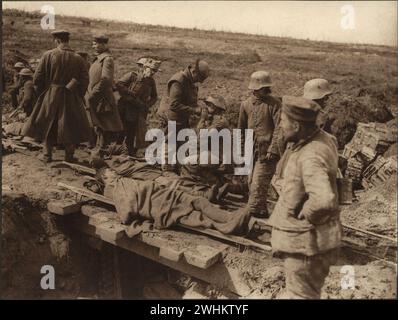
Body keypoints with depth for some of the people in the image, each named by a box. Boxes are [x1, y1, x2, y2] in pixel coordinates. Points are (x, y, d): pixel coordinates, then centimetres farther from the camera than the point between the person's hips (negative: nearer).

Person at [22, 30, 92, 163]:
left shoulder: (48, 55, -8)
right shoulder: (78, 58, -4)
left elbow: (37, 78, -7)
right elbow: (84, 80, -4)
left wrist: (42, 94, 8)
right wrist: (78, 96, 9)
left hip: (51, 96, -1)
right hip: (71, 98, 1)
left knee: (47, 124, 15)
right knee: (70, 125, 12)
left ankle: (47, 154, 20)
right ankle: (69, 156, 17)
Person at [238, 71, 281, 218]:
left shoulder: (274, 103, -6)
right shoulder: (246, 104, 9)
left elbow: (279, 128, -10)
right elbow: (241, 128, 17)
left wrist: (273, 150, -16)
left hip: (266, 151, -6)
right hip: (251, 150, 6)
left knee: (258, 184, -9)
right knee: (252, 182, 12)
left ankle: (253, 211, -1)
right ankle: (261, 211, 25)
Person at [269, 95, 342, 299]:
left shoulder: (311, 157, -32)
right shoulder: (321, 138, -2)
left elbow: (324, 200, -45)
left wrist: (305, 214, -25)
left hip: (307, 241, -9)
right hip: (303, 236, 9)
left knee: (301, 294, 9)